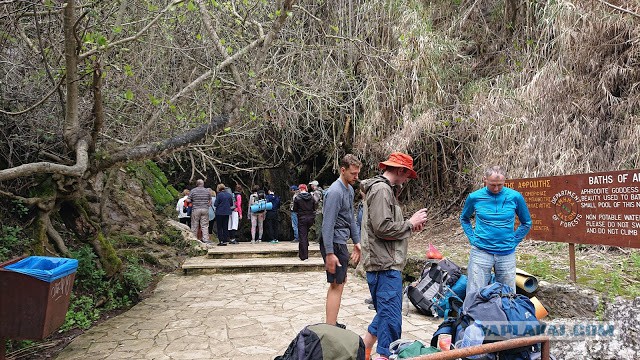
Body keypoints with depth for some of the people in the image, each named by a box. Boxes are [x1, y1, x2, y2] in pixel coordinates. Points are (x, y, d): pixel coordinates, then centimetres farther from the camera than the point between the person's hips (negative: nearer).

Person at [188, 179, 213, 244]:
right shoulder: (207, 191, 6)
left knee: (194, 226, 6)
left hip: (195, 210, -1)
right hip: (205, 210, 1)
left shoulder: (192, 191, 0)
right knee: (205, 226, 2)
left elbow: (188, 200, -3)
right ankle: (206, 240, -2)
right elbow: (210, 201, 9)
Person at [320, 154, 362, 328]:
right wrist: (329, 253, -25)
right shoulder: (335, 192, -19)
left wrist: (356, 242, 18)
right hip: (334, 243, -10)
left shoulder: (350, 189, 11)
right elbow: (327, 224, -23)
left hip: (341, 242, 10)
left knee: (340, 282, 17)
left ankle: (332, 323, 29)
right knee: (337, 285, -7)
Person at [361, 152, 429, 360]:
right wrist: (411, 223, -9)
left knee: (386, 312, 20)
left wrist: (410, 225, 8)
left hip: (387, 263, 11)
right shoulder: (381, 189, -14)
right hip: (385, 264, -11)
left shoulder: (386, 189, 20)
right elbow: (383, 228, -21)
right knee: (391, 318, -5)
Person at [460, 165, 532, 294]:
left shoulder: (515, 197, -3)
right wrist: (472, 238, 4)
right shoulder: (474, 197, -4)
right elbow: (464, 219, 15)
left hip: (507, 254, 1)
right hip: (481, 252, -1)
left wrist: (514, 241, 4)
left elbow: (526, 223, 12)